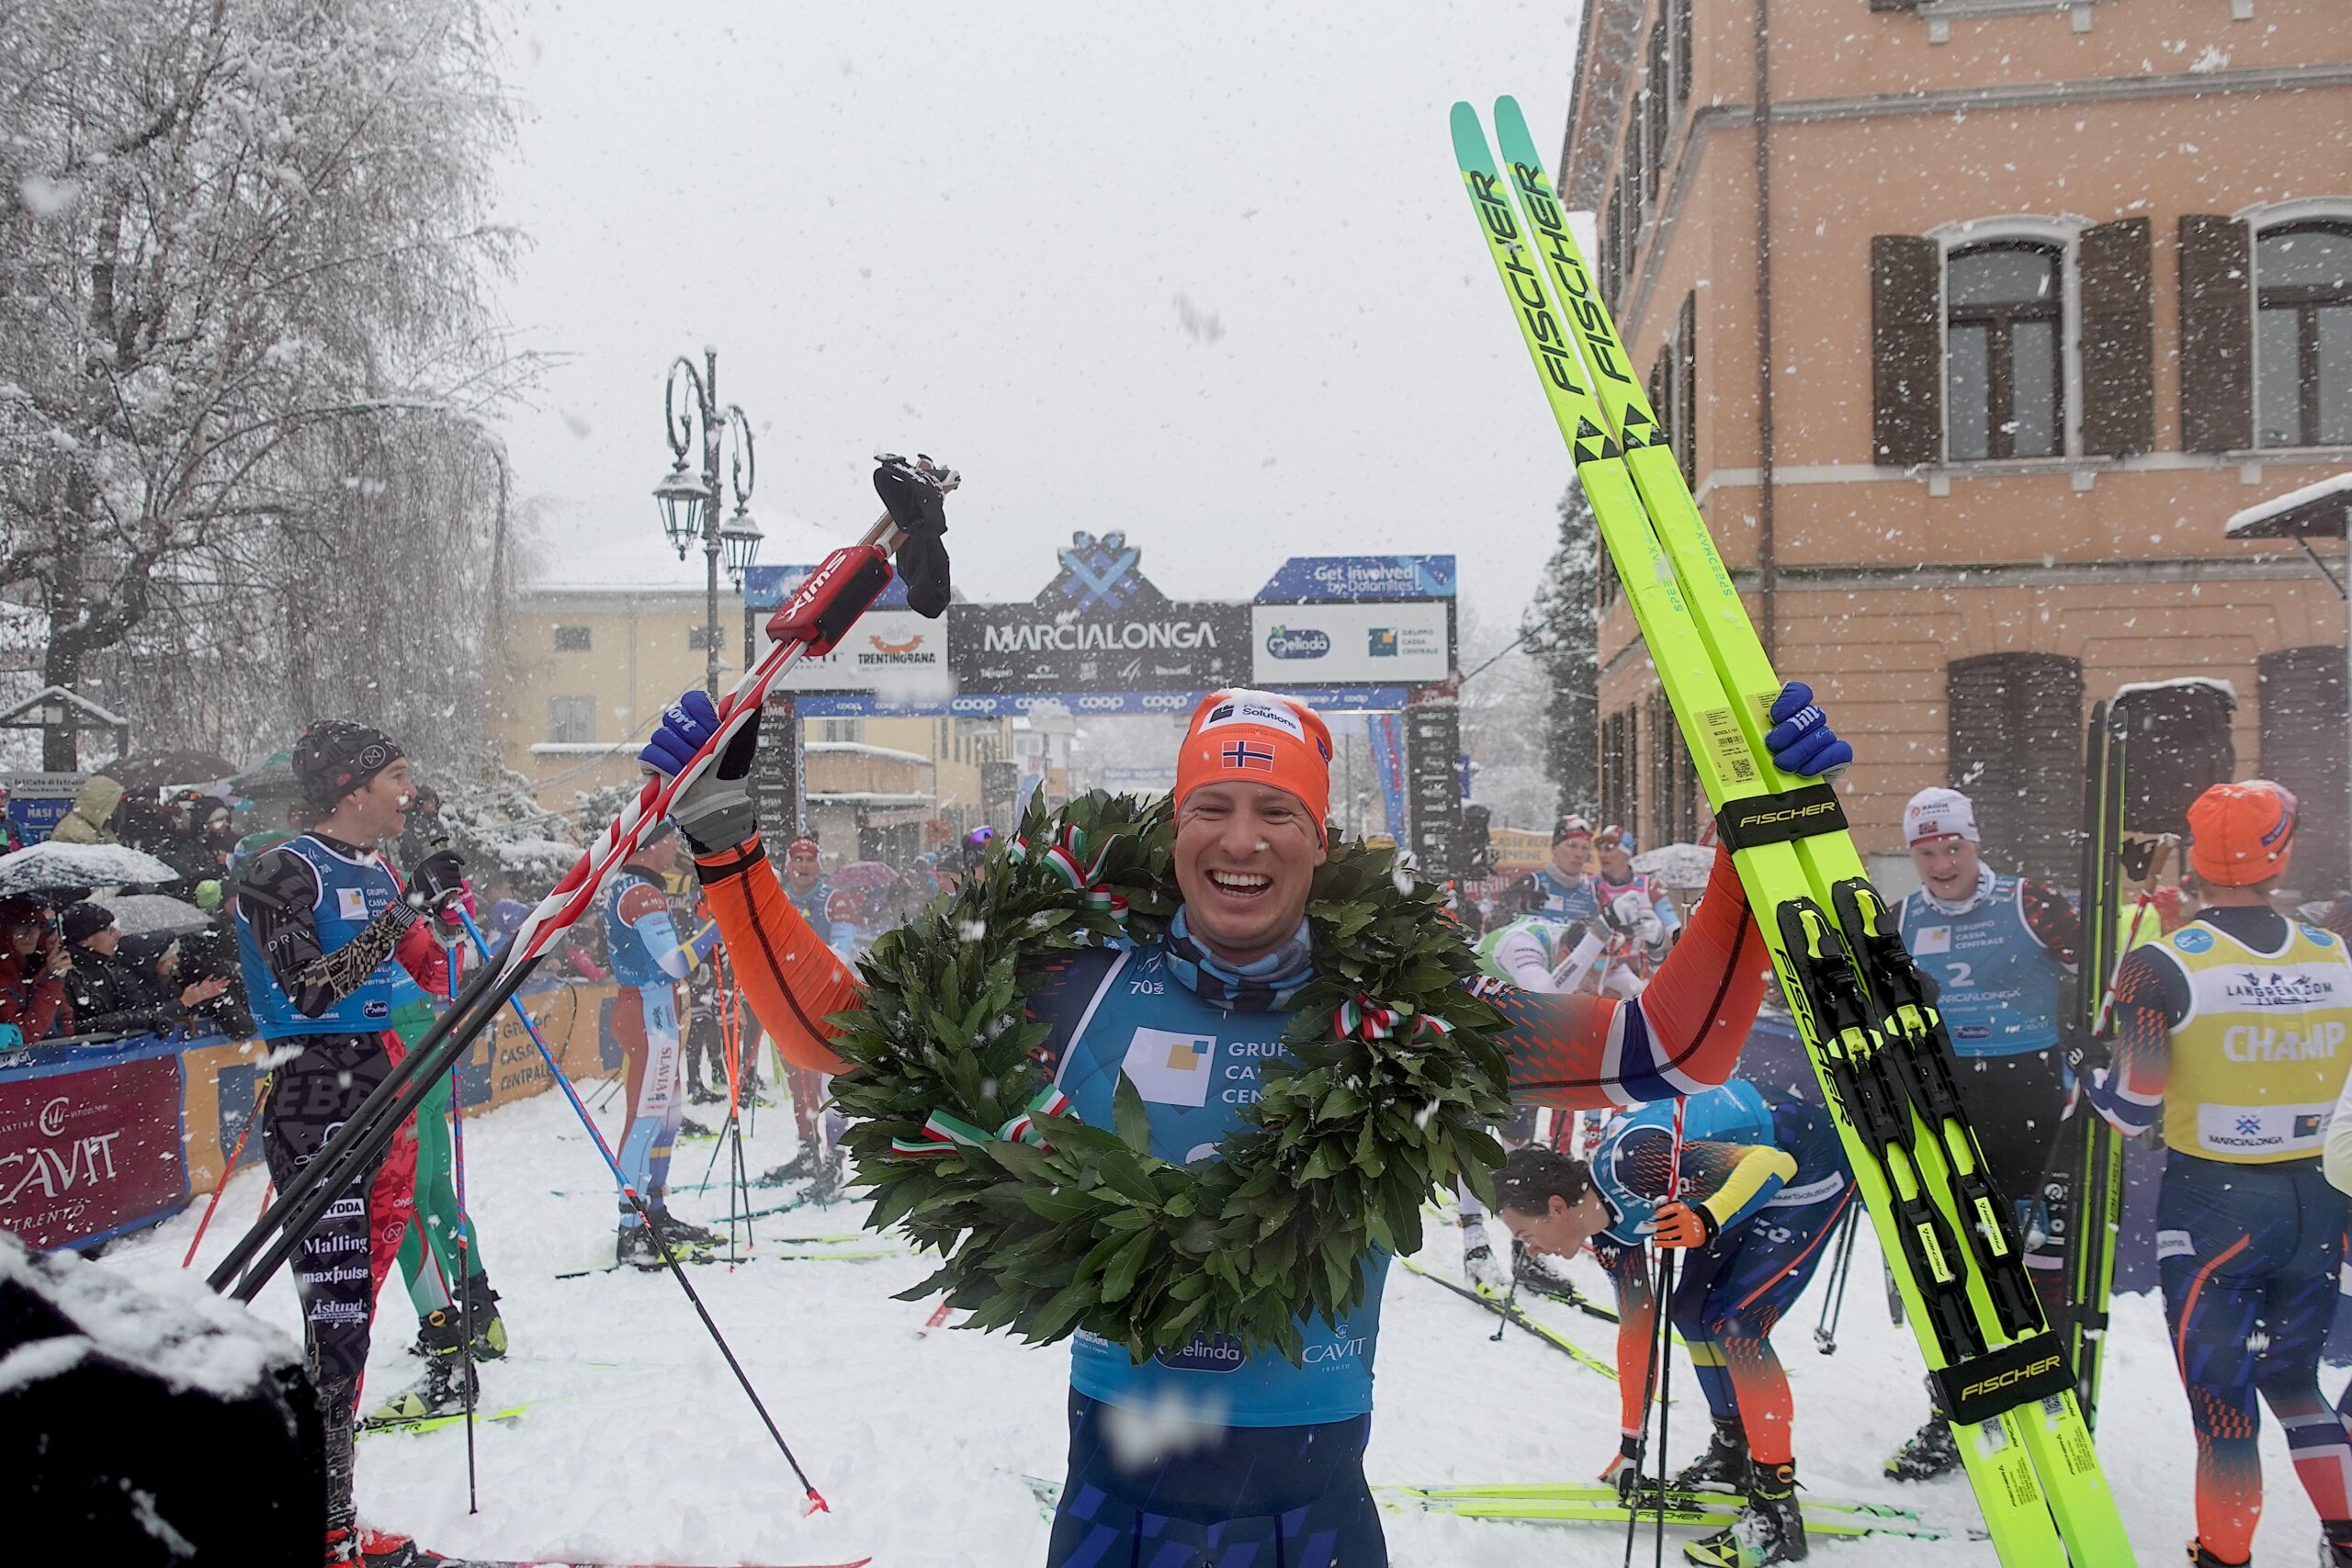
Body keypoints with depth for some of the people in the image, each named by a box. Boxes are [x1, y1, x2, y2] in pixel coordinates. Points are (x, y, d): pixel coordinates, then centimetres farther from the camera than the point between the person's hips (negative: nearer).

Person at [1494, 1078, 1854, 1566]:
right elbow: (1636, 1328, 10)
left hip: (1813, 1166, -9)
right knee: (1690, 1311, 11)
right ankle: (1732, 1453, 29)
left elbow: (1773, 1161, -30)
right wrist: (1631, 1446, 16)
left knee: (1734, 1323, -14)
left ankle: (1777, 1512, -7)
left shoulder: (1630, 1165, -29)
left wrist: (1707, 1221, -46)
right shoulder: (1608, 1229, -1)